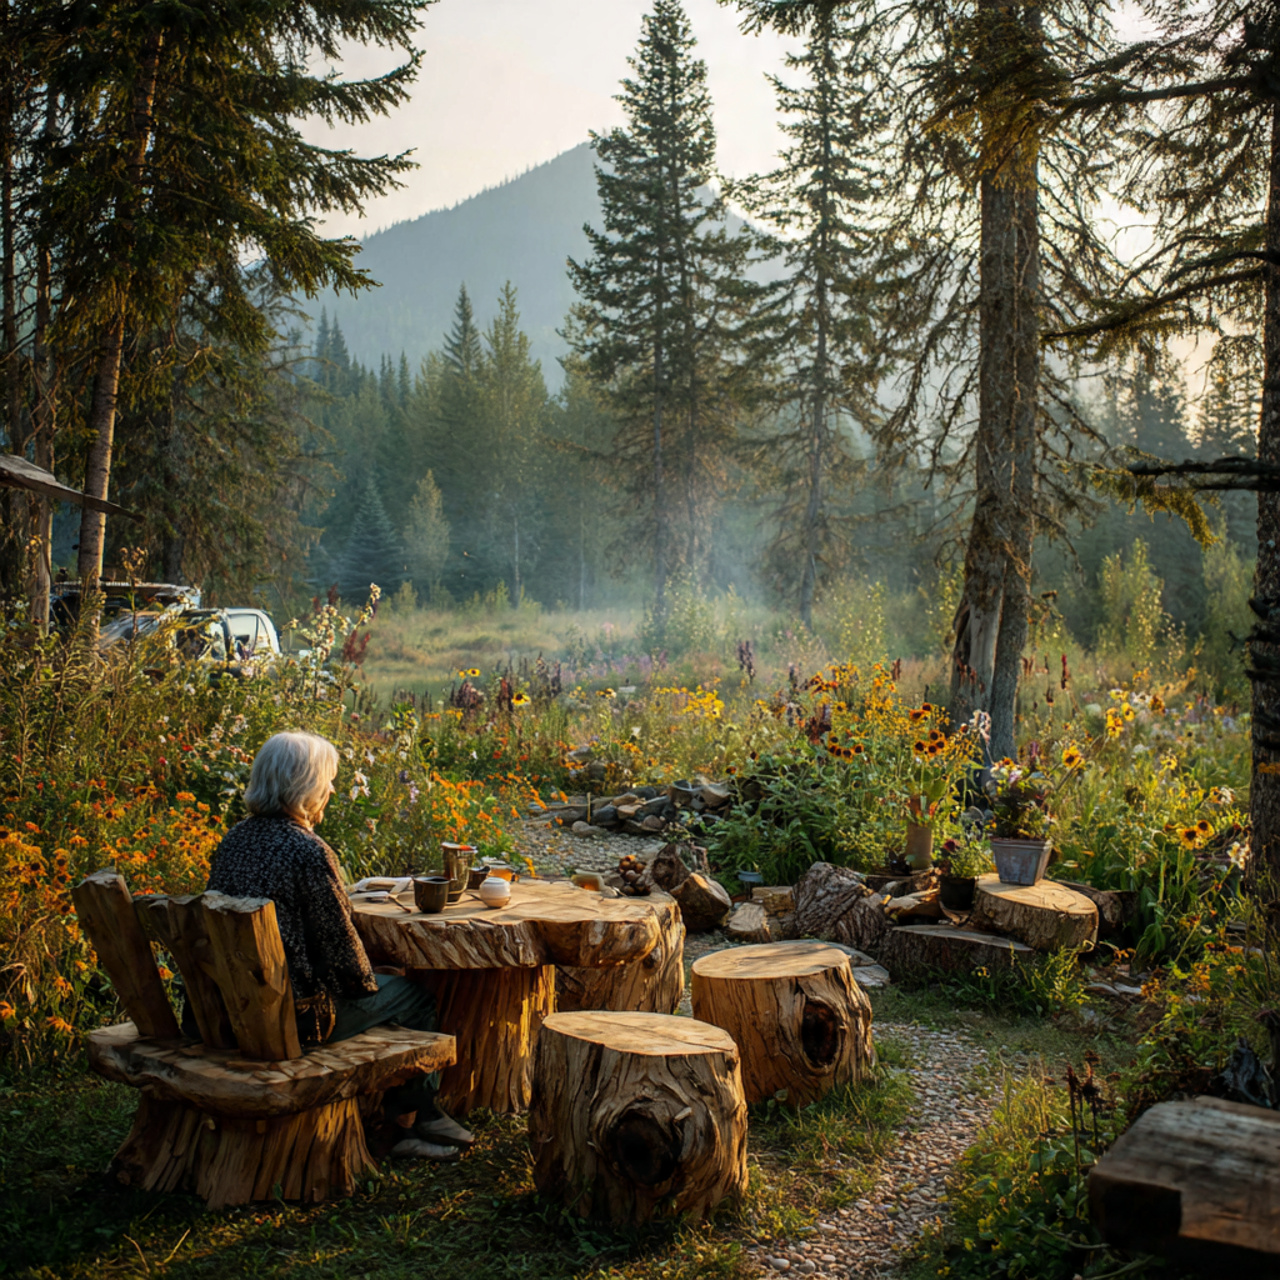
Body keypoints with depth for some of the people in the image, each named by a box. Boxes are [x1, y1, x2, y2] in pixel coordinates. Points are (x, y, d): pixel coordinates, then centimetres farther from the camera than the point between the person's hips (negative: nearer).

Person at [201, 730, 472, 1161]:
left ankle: (412, 1120, 29)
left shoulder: (234, 839, 4)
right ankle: (412, 1120, 24)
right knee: (415, 995, 10)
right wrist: (367, 982, 5)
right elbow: (338, 940, -16)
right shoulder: (307, 851, -22)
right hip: (294, 1012, -9)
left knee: (381, 982, 24)